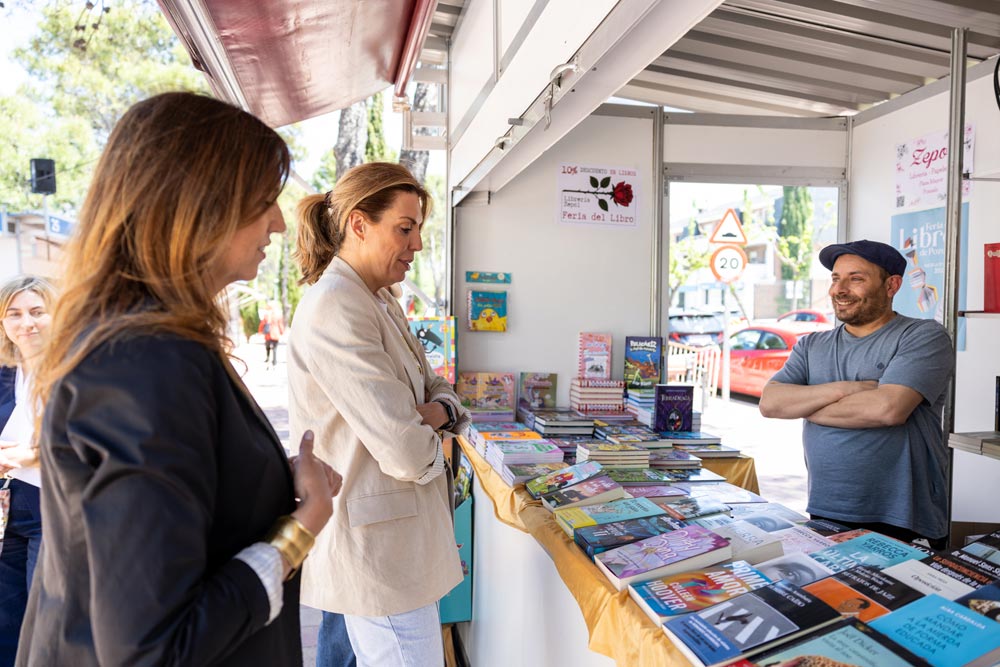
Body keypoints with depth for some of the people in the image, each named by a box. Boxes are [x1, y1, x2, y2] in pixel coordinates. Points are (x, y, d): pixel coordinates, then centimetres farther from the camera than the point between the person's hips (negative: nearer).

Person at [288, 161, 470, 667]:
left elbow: (437, 391, 12)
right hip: (378, 548, -9)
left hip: (398, 530, 9)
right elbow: (407, 454, -27)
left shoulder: (381, 303, 11)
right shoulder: (335, 308, -21)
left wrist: (436, 412, -11)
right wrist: (430, 442, -4)